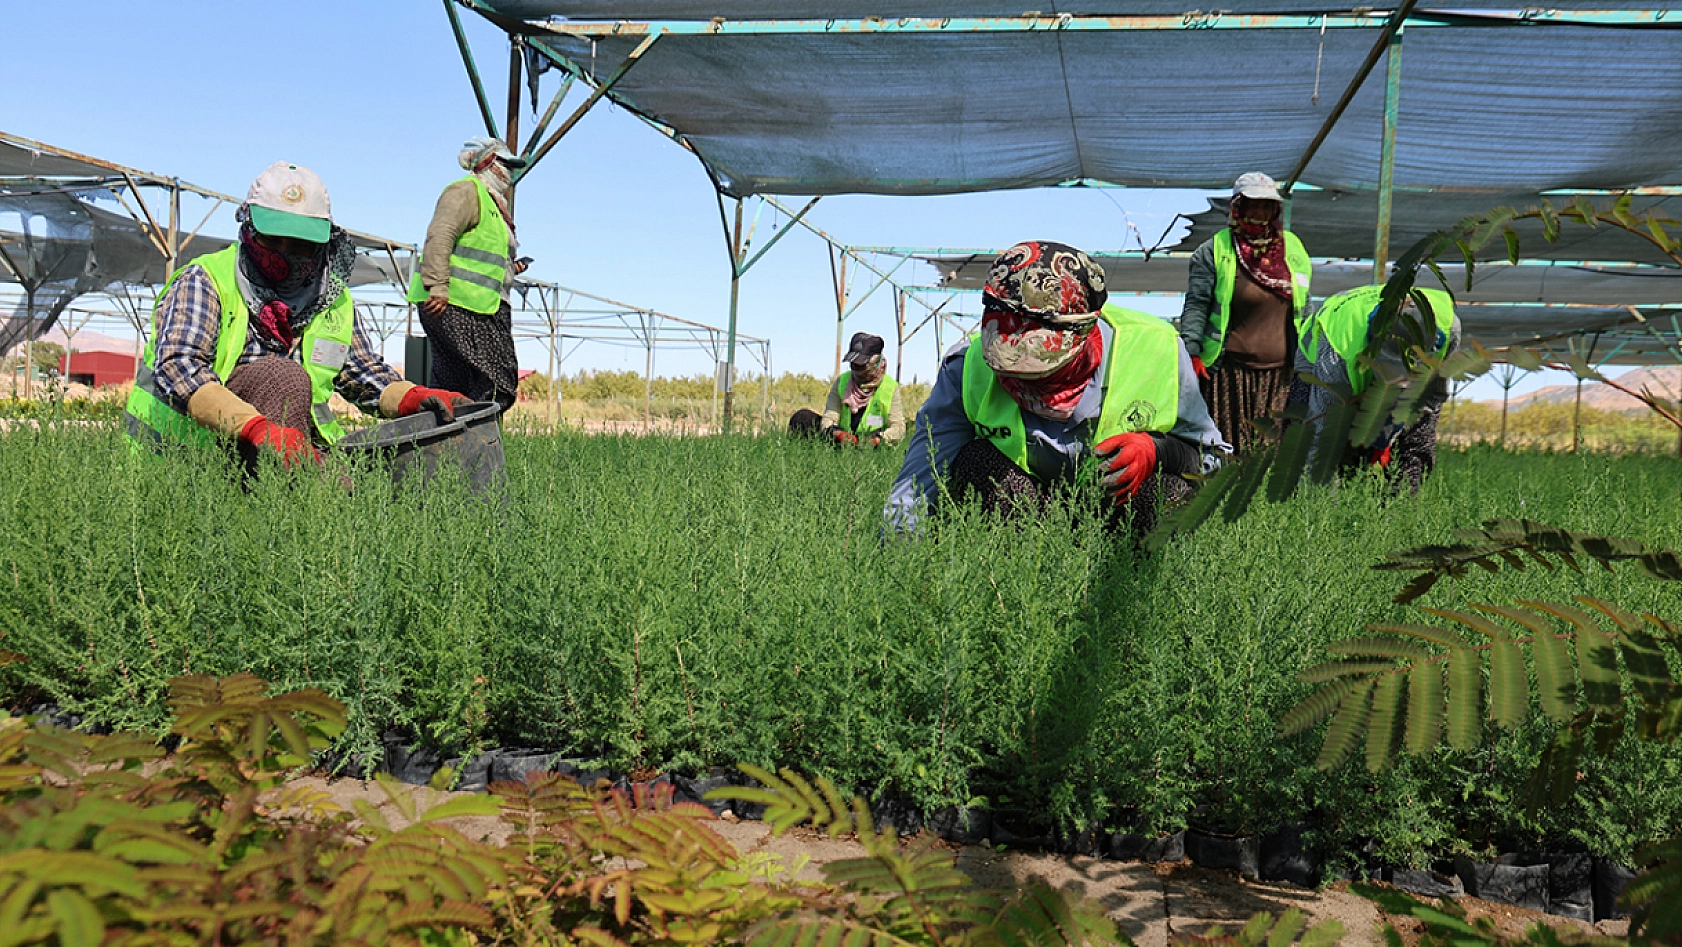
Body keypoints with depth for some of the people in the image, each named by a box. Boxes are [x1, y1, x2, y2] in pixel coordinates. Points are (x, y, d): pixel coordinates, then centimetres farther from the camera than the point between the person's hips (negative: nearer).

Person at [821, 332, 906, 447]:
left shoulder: (890, 388, 2)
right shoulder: (842, 382, 10)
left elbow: (899, 428, -5)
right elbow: (829, 418, 4)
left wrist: (879, 438, -27)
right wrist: (836, 433, -21)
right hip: (842, 446, 4)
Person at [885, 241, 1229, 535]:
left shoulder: (1155, 350, -20)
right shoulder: (969, 369, -20)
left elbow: (1210, 454, -5)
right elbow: (911, 497, -22)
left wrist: (1154, 449, -27)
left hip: (1124, 508, 0)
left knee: (1153, 485, -35)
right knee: (975, 461, -30)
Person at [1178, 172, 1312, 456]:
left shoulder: (1292, 248, 13)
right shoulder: (1214, 251, -1)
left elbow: (1303, 308, 20)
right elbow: (1196, 305, -6)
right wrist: (1191, 352, -17)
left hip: (1280, 372, 4)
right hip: (1230, 371, -4)